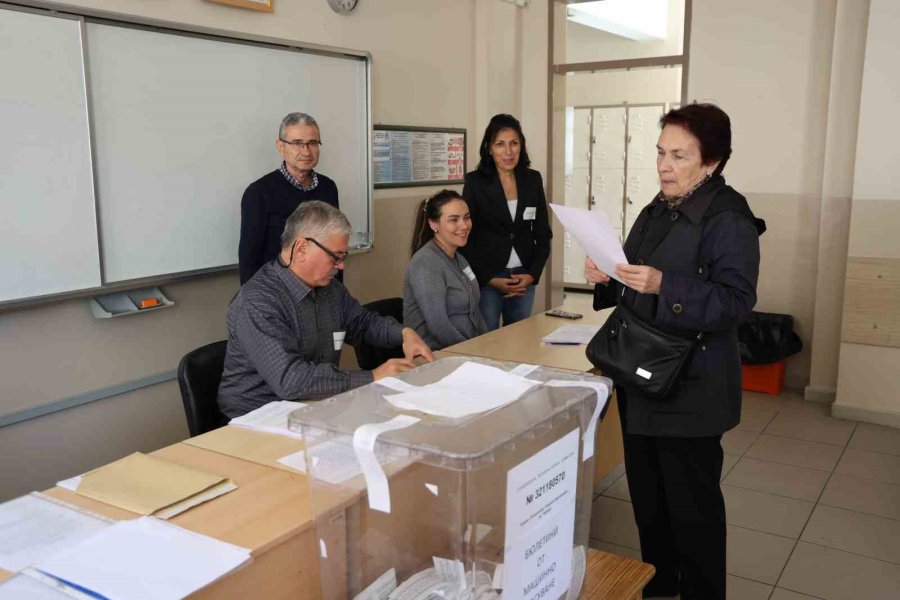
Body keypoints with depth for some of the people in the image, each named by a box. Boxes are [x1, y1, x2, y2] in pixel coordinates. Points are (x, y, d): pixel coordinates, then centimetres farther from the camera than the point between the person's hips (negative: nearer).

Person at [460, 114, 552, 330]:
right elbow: (466, 236, -4)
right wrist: (490, 279, -9)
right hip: (486, 279, -3)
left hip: (525, 279, 4)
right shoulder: (475, 182, -4)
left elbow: (543, 234, 10)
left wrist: (532, 274, -2)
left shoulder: (532, 180, 7)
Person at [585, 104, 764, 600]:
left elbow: (736, 301, -23)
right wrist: (606, 280, -3)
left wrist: (664, 286, -34)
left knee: (692, 503, 4)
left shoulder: (729, 220, -14)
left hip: (691, 388, -8)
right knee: (646, 493, 19)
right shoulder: (655, 213, 11)